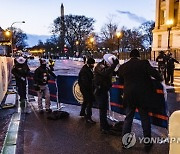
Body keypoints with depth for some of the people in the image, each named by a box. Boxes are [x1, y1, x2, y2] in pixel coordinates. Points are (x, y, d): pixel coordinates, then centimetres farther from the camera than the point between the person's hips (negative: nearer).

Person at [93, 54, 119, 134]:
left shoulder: (106, 66, 12)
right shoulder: (99, 66, -18)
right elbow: (106, 72, -36)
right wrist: (114, 64, -37)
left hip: (104, 90, 10)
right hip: (100, 91, -9)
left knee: (104, 108, 17)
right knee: (103, 108, -9)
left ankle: (104, 124, 30)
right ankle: (104, 128, -4)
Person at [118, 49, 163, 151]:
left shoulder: (123, 66, 3)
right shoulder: (144, 63, -8)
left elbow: (120, 78, 16)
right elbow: (154, 72, -19)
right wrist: (160, 79, -1)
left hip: (129, 96, 3)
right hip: (143, 96, -3)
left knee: (128, 119, 13)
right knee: (145, 119, 9)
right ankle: (148, 143, 18)